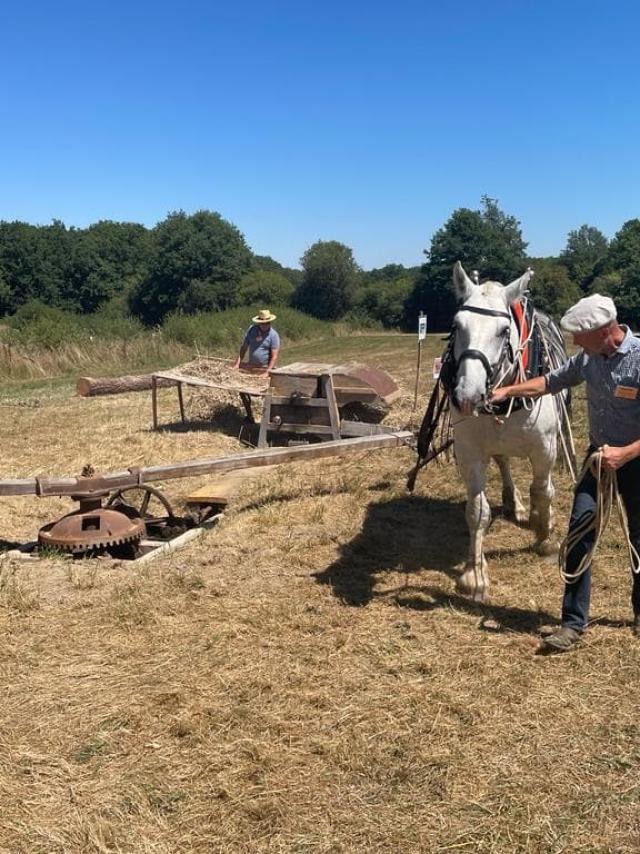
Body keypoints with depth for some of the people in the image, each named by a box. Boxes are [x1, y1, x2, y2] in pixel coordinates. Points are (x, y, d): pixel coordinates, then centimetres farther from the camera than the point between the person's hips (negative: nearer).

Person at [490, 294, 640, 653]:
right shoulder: (588, 358, -5)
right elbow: (552, 382, 13)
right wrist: (508, 391, 6)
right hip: (600, 455, 5)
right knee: (580, 529, -4)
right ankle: (574, 621, 3)